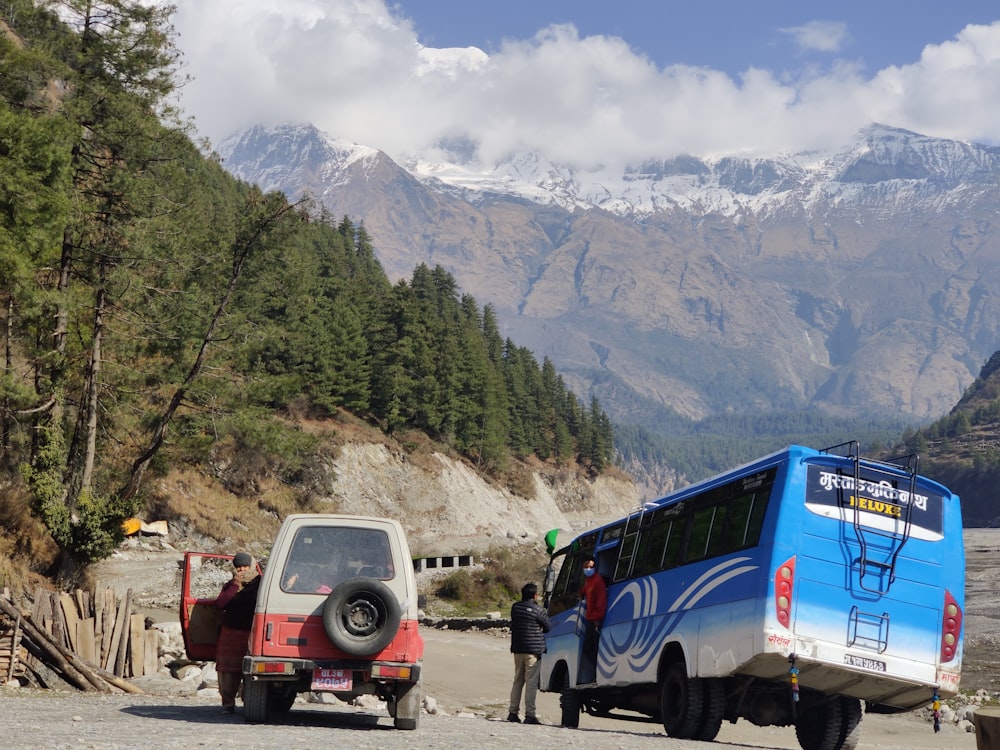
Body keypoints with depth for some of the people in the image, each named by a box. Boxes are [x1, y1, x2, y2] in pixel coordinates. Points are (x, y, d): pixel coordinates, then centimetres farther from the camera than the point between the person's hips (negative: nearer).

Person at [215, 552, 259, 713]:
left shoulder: (260, 583, 4)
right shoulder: (230, 585, 14)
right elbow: (220, 603, -3)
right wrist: (235, 586, -7)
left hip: (252, 633, -3)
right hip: (231, 632, 3)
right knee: (228, 669, 1)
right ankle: (228, 703, 9)